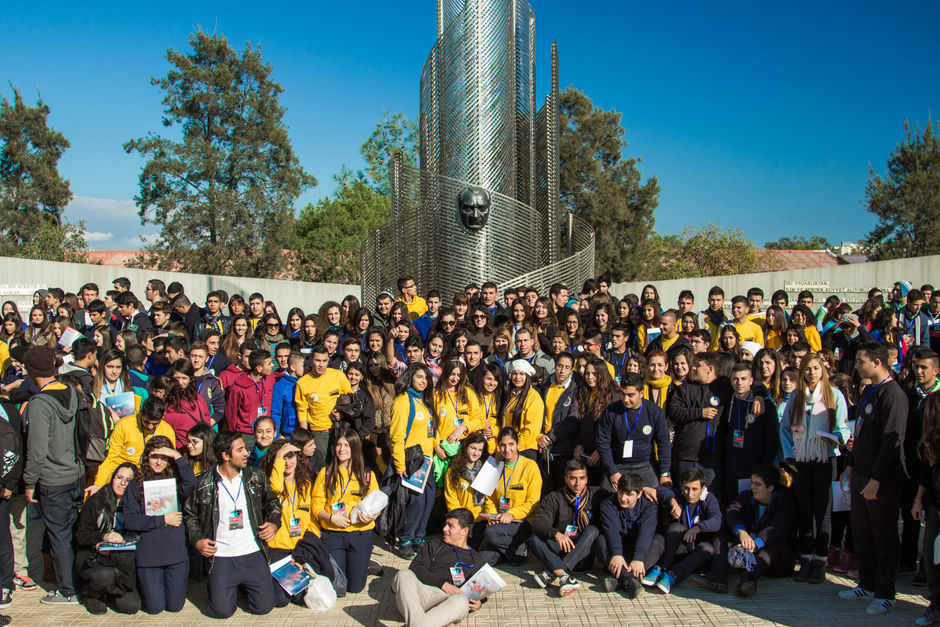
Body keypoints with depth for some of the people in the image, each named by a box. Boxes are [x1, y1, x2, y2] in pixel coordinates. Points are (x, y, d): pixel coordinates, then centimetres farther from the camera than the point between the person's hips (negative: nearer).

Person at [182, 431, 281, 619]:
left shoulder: (256, 477, 3)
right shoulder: (204, 484, -3)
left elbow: (273, 503, 18)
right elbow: (189, 514, 10)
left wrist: (274, 523, 0)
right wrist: (197, 540, -3)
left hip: (253, 554, 2)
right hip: (221, 556, -1)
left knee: (264, 606, -4)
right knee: (221, 610, -8)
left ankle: (244, 585, 27)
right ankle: (228, 586, 25)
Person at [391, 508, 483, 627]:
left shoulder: (475, 560, 28)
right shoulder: (433, 546, 28)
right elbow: (415, 569, 11)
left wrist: (477, 603, -1)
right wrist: (443, 584, -4)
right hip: (421, 591, 1)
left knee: (462, 601, -38)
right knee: (404, 574, -31)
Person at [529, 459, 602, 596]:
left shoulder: (595, 494, 7)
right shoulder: (553, 498, 3)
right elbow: (538, 523, -12)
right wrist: (556, 534, -31)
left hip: (584, 555, 0)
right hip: (559, 550, 0)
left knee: (593, 530, -27)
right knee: (535, 539, -22)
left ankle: (551, 574, -36)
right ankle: (563, 576, -43)